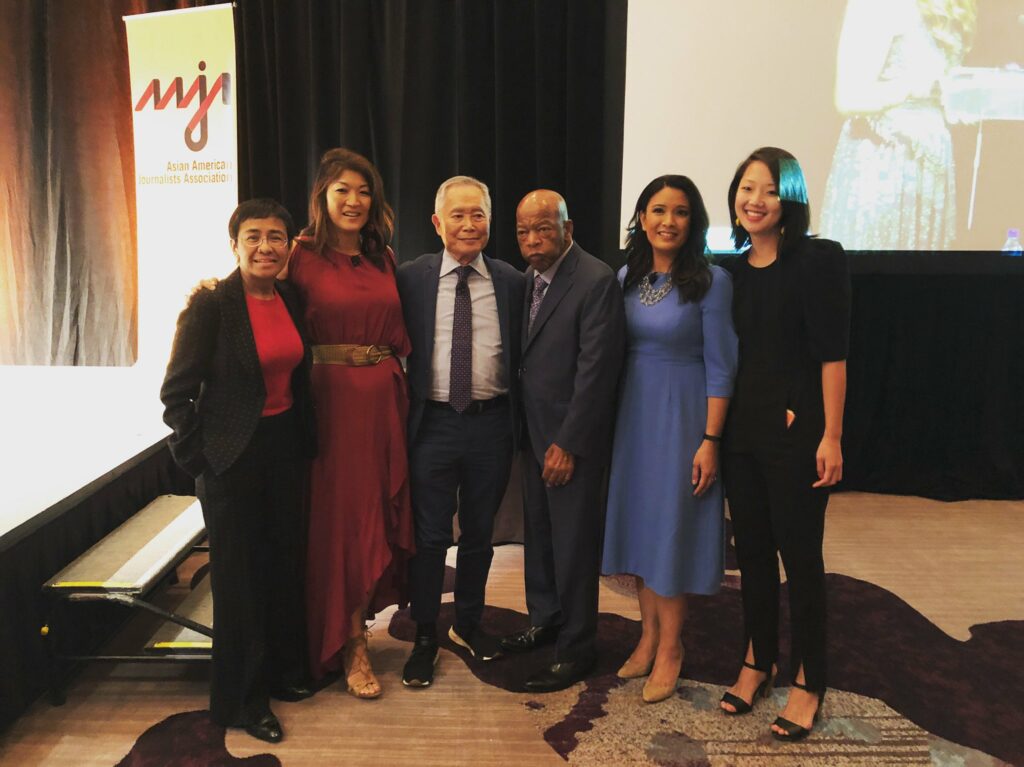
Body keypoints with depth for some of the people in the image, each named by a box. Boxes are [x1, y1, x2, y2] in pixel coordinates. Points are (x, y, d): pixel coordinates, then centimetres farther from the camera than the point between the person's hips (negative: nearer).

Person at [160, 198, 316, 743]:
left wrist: (306, 444, 8)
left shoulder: (292, 302, 4)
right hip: (233, 454, -5)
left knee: (285, 557, 15)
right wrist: (197, 458, -11)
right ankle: (241, 699, 24)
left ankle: (283, 669, 36)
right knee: (239, 571, 6)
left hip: (285, 447, 6)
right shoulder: (210, 304, -13)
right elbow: (177, 392, -12)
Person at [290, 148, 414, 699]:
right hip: (332, 399, -5)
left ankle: (353, 626, 32)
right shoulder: (303, 255, -3)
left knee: (377, 514, 12)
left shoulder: (383, 257, 11)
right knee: (339, 517, 3)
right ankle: (350, 646, 18)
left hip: (385, 398, 5)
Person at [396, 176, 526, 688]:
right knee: (429, 536, 6)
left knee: (479, 532, 16)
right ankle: (425, 637, 25)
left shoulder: (512, 281, 3)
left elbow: (521, 356, 6)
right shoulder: (411, 278, -2)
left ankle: (469, 623, 37)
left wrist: (517, 421, 1)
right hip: (433, 421, -2)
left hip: (492, 421, 2)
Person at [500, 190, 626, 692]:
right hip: (533, 432, 7)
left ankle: (575, 649, 19)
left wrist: (568, 444, -17)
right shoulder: (528, 278, 8)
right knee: (538, 533, 18)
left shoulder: (596, 281, -16)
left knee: (573, 543, 3)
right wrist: (526, 431, 8)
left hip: (571, 438, -7)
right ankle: (544, 621, 37)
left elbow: (596, 369, -18)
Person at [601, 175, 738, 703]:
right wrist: (610, 422, 5)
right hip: (632, 412, 5)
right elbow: (616, 353, 8)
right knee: (639, 522, 12)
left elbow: (719, 366, -11)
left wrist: (710, 441, -14)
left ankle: (669, 648, 21)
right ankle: (648, 635, 29)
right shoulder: (626, 277, 4)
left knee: (672, 526, 4)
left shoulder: (711, 281, -10)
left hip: (682, 413, -5)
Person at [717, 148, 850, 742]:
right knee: (752, 549, 13)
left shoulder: (819, 260, -8)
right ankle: (758, 661, 32)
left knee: (800, 553, 4)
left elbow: (833, 355, -12)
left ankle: (808, 683, 22)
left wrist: (831, 437, -15)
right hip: (742, 429, 5)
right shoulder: (733, 270, 9)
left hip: (797, 431, -5)